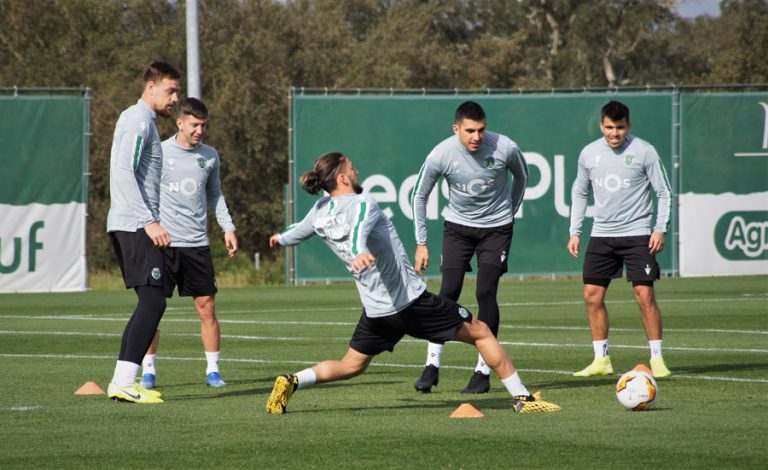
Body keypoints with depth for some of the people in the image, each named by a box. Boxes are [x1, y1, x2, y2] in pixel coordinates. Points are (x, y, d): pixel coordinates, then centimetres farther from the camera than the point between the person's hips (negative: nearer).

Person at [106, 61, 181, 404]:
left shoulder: (142, 121, 22)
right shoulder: (138, 120, -9)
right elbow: (124, 172, -20)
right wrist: (149, 222, -24)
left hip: (128, 226, 11)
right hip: (135, 225, -11)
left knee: (150, 303, 12)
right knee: (152, 301, -14)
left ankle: (122, 382, 11)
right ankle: (124, 383, -19)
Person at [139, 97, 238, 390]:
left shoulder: (209, 156, 9)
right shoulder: (159, 153, -1)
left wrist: (228, 228, 11)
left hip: (197, 244, 3)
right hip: (163, 243, -3)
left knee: (207, 307, 0)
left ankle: (213, 370, 8)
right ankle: (148, 370, 6)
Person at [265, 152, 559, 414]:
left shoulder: (320, 211, 4)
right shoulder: (362, 204, -15)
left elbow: (298, 232, 24)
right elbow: (358, 229, -37)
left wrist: (281, 238, 48)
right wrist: (359, 252, -59)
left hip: (375, 311, 6)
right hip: (410, 301, -6)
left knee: (351, 366, 25)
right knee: (481, 332, 6)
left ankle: (292, 381, 3)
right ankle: (522, 399, 4)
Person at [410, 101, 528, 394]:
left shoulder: (505, 149, -19)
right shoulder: (440, 156, -19)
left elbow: (522, 176, 5)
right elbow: (420, 196, -2)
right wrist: (421, 243, -2)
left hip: (496, 227, -1)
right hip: (457, 226, 1)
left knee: (486, 293, -11)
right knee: (448, 293, -9)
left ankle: (483, 372, -3)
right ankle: (432, 366, 1)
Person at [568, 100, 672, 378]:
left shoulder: (644, 151, -6)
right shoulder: (589, 154, 5)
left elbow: (663, 192, -1)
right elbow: (580, 193, 16)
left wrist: (660, 229, -10)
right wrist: (575, 232, 10)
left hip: (637, 234, -4)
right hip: (602, 235, 4)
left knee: (644, 295, -10)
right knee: (592, 295, 0)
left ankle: (657, 359, -3)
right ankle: (601, 360, 9)